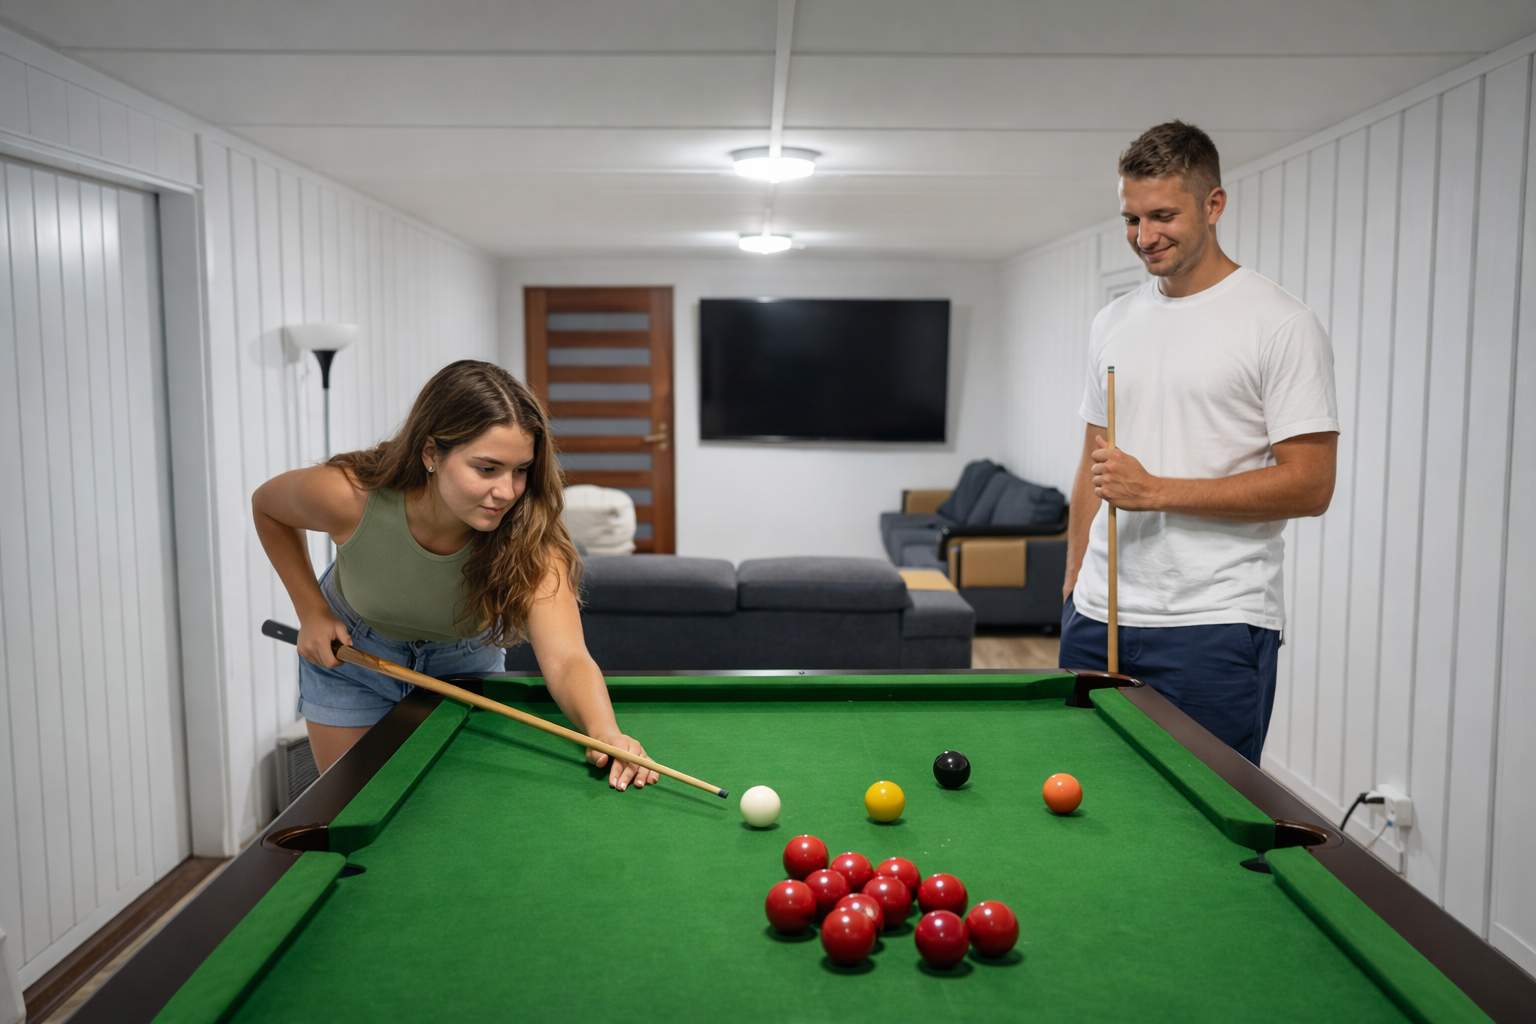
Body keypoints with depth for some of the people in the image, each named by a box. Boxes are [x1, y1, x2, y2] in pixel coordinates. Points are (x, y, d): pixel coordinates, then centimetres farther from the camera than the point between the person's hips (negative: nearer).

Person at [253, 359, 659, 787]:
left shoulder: (529, 539, -35)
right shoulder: (349, 495, -34)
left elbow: (566, 658, -46)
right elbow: (267, 504, -10)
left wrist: (604, 731, -66)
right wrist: (313, 612, -16)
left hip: (465, 661, 0)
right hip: (350, 654, 0)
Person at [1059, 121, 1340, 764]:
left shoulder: (1281, 324, -7)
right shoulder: (1112, 323, 12)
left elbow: (1311, 485, -11)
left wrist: (1157, 490, -17)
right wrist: (1074, 588, 13)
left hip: (1216, 627, -5)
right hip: (1099, 616, 6)